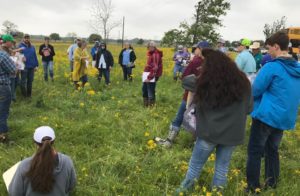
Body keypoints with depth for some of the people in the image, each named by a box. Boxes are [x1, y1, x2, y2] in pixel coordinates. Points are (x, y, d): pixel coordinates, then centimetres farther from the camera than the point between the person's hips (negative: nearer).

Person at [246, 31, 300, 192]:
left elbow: (254, 91, -11)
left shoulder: (271, 67, -16)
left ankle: (253, 187, 8)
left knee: (255, 151, 3)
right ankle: (271, 183, 29)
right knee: (272, 150, 20)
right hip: (285, 118, 7)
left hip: (266, 116, -7)